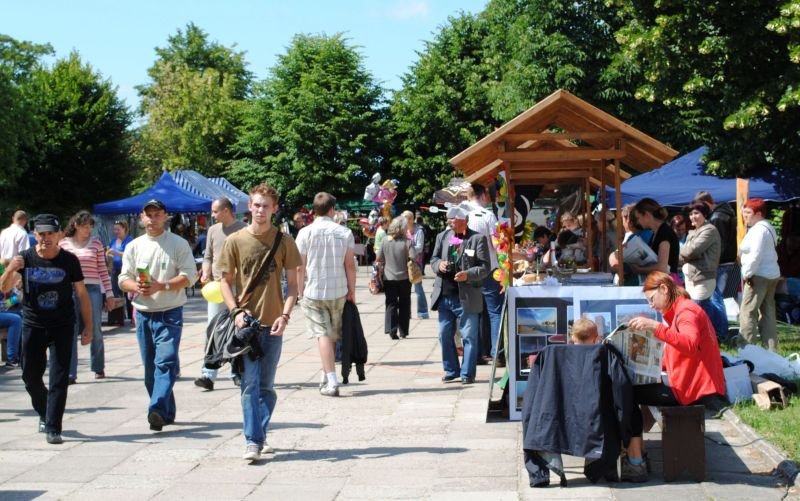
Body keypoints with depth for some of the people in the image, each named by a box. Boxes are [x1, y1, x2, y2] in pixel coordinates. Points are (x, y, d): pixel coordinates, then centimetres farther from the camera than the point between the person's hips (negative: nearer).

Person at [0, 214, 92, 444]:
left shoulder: (69, 260, -6)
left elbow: (82, 294, 0)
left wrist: (88, 327, -2)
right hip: (32, 326, 2)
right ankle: (45, 413, 36)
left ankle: (52, 428, -3)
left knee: (59, 379, -6)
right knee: (30, 377, 10)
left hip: (62, 327, -2)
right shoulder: (25, 258, -4)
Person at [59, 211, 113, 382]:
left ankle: (98, 368, 23)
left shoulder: (96, 243, 6)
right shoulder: (63, 243, 4)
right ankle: (70, 373, 1)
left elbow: (103, 270, 8)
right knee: (70, 332, -2)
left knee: (95, 331, 7)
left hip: (92, 290, 0)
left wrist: (109, 293, 7)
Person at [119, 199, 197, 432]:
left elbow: (189, 276, -6)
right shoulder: (134, 246, 11)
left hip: (170, 314, -5)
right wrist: (135, 286, -13)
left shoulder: (179, 244, -1)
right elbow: (123, 279, 10)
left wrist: (161, 286, -19)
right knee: (150, 367, 9)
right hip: (143, 314, 5)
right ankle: (167, 412, 20)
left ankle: (157, 410, -28)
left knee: (165, 362, -18)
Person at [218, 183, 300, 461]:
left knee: (266, 386, 9)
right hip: (245, 323, -1)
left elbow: (292, 283, 4)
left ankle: (260, 434, 23)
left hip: (273, 323, 1)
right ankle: (253, 441, -6)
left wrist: (285, 315, -9)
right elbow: (226, 280, 6)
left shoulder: (284, 241, 2)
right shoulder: (235, 241, 1)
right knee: (250, 383, -6)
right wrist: (235, 311, -9)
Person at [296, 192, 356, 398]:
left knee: (323, 335, -3)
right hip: (338, 291, 2)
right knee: (333, 335, 16)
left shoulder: (305, 233, -5)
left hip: (313, 291, -2)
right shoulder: (344, 233, -1)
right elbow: (350, 265, -1)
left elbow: (300, 267, -3)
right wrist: (352, 290, 9)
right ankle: (326, 377, 27)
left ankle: (331, 381, -13)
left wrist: (301, 291, 8)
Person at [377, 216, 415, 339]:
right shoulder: (407, 242, -13)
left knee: (391, 304, 6)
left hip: (388, 277, 1)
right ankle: (403, 331, 14)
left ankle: (392, 330, -4)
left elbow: (379, 257, -1)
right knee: (404, 305, 11)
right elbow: (414, 257, -19)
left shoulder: (385, 240, -5)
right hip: (404, 277, -1)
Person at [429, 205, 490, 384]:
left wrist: (468, 274, -23)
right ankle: (451, 370, 23)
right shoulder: (442, 237, 11)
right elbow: (433, 260, 15)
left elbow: (485, 267, -7)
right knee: (445, 335, 10)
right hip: (444, 296, 5)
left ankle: (467, 373, 9)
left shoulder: (478, 239, -5)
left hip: (467, 298, -5)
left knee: (469, 337, 2)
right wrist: (439, 264, -8)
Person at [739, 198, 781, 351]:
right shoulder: (767, 228, 17)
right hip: (771, 274, 11)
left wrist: (747, 273, -15)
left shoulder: (759, 230, -15)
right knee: (767, 312, 12)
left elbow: (755, 255, -24)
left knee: (747, 312, -8)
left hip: (759, 276, -11)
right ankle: (771, 348, 14)